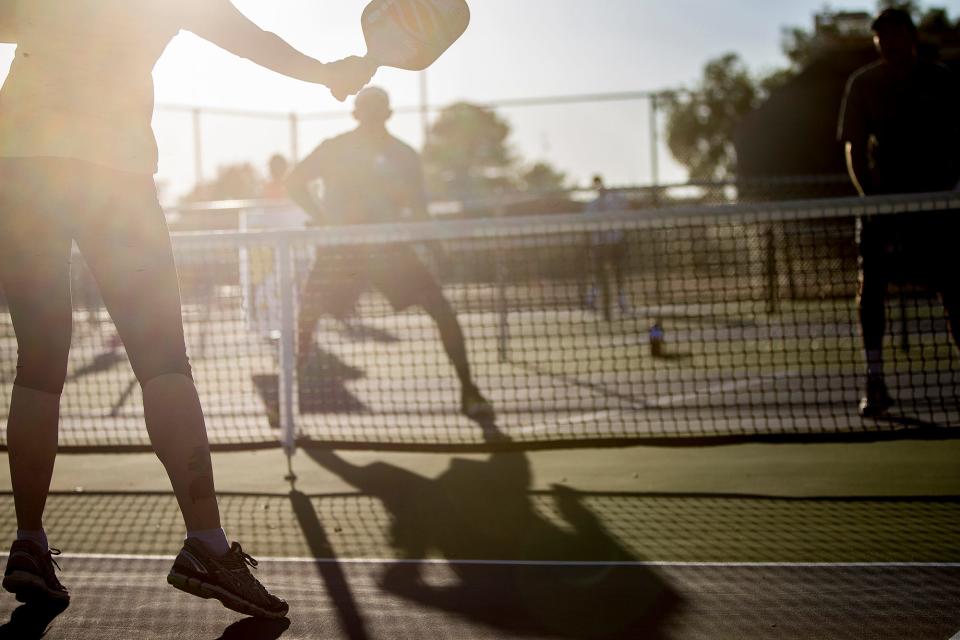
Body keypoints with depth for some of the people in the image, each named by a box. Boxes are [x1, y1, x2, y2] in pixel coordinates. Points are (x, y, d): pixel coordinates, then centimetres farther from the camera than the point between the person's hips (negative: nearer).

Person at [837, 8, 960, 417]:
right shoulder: (863, 84, 0)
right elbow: (854, 149, -4)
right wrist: (870, 197, -15)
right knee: (870, 287, -9)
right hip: (883, 199, 0)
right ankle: (875, 382, -3)